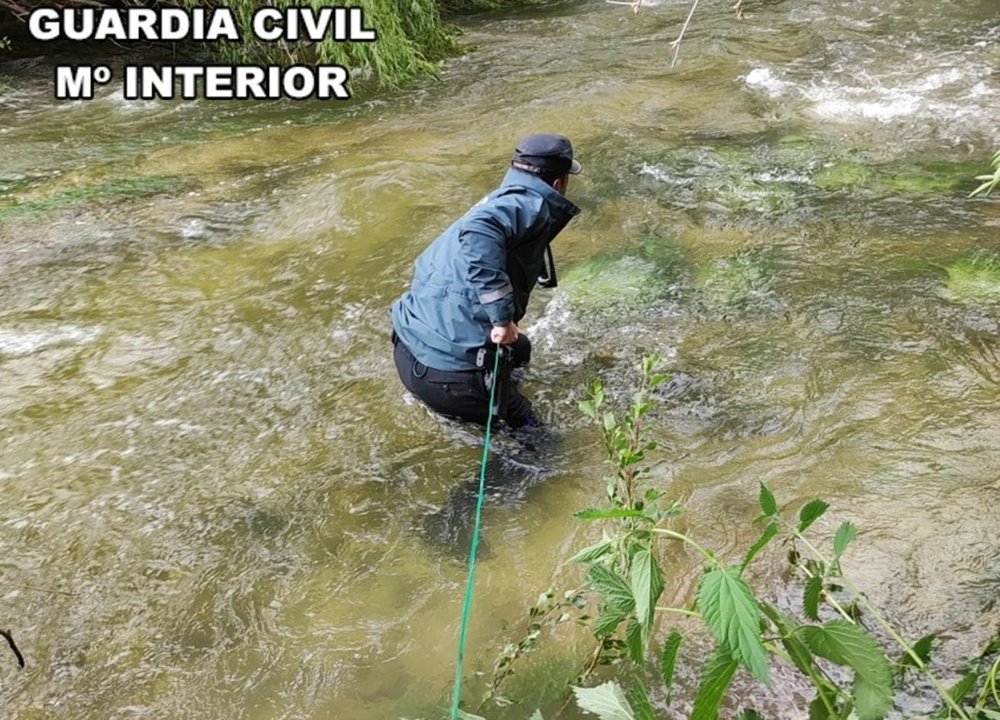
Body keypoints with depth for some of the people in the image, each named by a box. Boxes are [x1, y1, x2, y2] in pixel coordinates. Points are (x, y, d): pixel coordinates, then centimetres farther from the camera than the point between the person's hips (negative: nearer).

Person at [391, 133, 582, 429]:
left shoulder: (501, 201, 18)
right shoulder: (531, 205, -10)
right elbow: (479, 230, -32)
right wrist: (503, 317, -27)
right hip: (449, 374, -9)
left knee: (519, 349, 30)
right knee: (525, 428, 11)